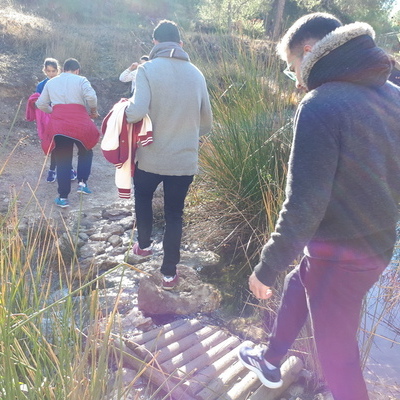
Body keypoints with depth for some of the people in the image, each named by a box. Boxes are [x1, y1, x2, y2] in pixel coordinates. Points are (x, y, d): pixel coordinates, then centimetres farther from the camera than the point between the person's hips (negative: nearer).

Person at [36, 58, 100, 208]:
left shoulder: (51, 82, 19)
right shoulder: (81, 80, 7)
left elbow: (41, 104, 20)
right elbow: (91, 97, -11)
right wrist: (93, 111, 4)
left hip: (58, 124, 3)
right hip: (79, 121, -2)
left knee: (62, 160, 7)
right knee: (85, 152, 23)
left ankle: (63, 197, 8)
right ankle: (82, 182, 10)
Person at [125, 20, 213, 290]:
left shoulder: (148, 69, -10)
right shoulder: (196, 74, 3)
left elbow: (137, 112, -24)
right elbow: (207, 122, 7)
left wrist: (125, 111, -3)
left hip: (151, 157, -2)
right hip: (185, 160, 3)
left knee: (143, 200, 26)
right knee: (174, 214, 14)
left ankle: (144, 245, 42)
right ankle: (169, 272, 19)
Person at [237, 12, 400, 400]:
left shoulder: (320, 105, -22)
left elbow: (303, 205, -24)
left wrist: (266, 268, -13)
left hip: (339, 254, -9)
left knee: (336, 354, 10)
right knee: (296, 286, 28)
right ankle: (270, 361, 49)